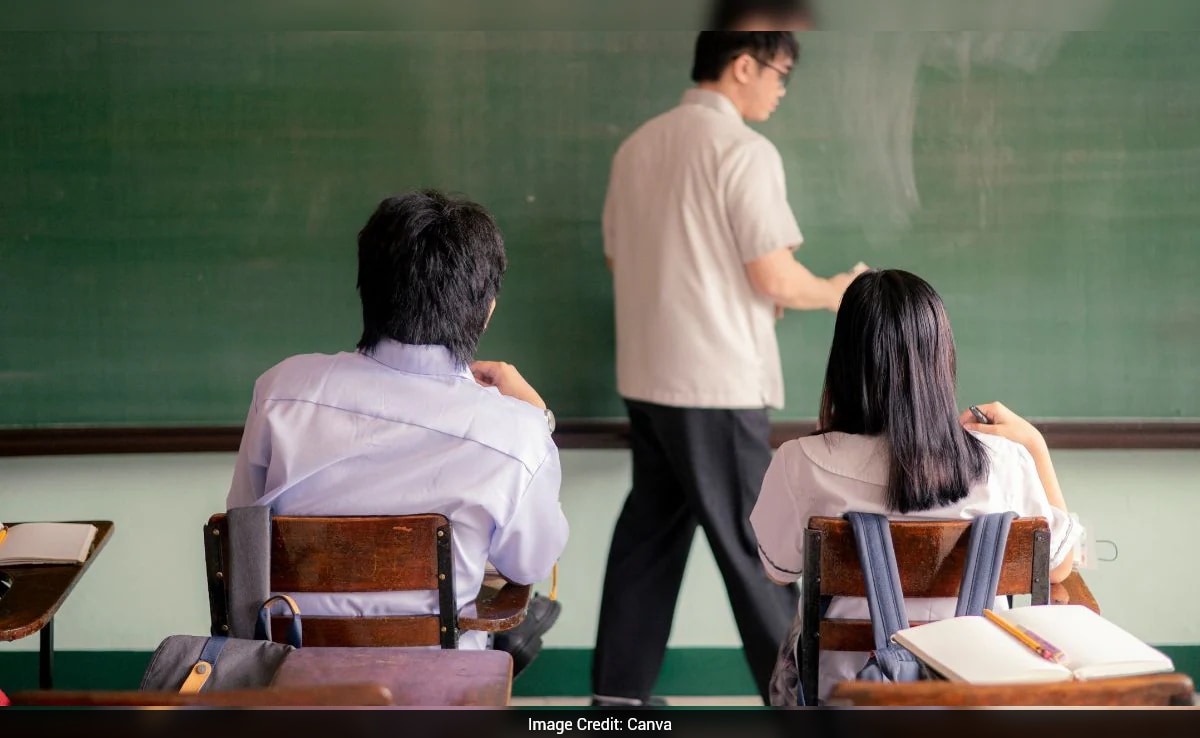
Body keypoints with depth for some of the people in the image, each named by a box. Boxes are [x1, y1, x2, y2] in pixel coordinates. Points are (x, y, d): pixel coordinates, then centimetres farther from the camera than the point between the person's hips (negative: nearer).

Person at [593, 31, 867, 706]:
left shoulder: (638, 146, 10)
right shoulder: (743, 149, -13)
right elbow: (775, 278, -16)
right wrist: (833, 293, 4)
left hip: (647, 377, 7)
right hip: (718, 383, -7)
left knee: (650, 530, 13)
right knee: (751, 545, 1)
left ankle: (618, 691, 16)